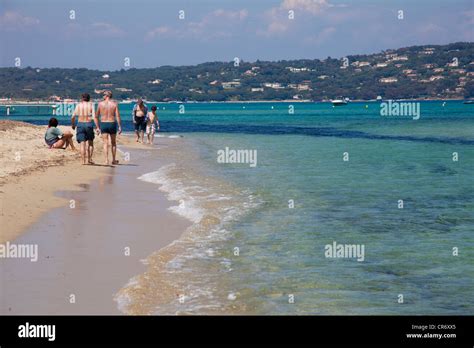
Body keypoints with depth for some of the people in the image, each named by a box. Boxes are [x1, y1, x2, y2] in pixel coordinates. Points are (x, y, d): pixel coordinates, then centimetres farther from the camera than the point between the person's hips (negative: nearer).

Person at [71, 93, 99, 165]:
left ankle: (83, 160, -3)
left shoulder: (78, 105, 4)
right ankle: (89, 159, 6)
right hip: (89, 124, -1)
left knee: (82, 144, 1)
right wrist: (97, 127, -10)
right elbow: (94, 117, -10)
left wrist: (73, 125, 22)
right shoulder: (91, 105, 0)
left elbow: (73, 117, 5)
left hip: (80, 124, 1)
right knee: (90, 143, 15)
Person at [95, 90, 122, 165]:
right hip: (112, 124, 0)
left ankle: (106, 160, -12)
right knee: (113, 143, 15)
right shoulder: (114, 103, -1)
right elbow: (117, 116, -10)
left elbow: (96, 116, 3)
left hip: (103, 124, 0)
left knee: (105, 143, 1)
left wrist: (98, 127, 9)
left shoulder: (100, 104, 1)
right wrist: (120, 126, -6)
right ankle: (113, 160, 22)